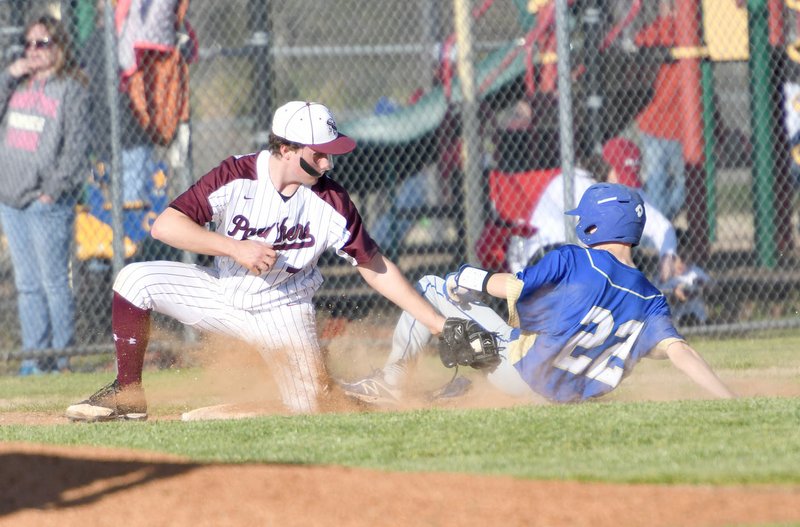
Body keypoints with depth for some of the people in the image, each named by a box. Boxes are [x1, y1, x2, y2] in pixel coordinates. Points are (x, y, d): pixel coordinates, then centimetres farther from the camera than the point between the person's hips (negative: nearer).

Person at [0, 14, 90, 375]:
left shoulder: (70, 90, -3)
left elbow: (75, 147, -7)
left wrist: (53, 190, -14)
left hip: (47, 202, -6)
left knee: (54, 281, -6)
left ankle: (61, 355, -2)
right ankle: (34, 354, 11)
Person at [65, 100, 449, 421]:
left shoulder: (331, 202, -17)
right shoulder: (237, 177, -20)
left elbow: (375, 267, -9)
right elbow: (165, 225, -25)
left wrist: (436, 323, -13)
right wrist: (235, 248, -34)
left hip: (283, 312, -1)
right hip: (223, 294, 1)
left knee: (315, 409, -18)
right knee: (136, 280, -21)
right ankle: (128, 395, -7)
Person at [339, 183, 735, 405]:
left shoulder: (571, 262, -15)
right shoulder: (649, 300, -2)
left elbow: (508, 286, -15)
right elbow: (679, 350, -15)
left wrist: (464, 279, 5)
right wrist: (731, 401, -20)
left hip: (519, 369, -6)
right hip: (564, 395, 6)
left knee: (430, 290, 5)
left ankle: (390, 382, 9)